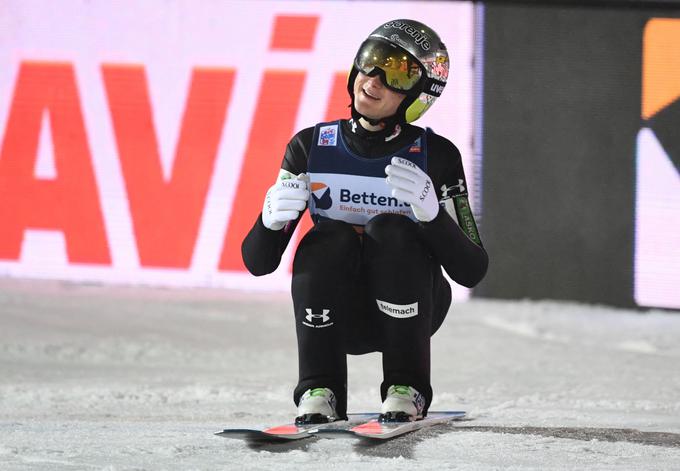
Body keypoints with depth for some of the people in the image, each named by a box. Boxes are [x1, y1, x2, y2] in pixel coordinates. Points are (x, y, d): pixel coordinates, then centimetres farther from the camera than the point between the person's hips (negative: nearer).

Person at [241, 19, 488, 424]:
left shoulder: (436, 157, -9)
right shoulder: (311, 148, -5)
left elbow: (472, 271, -13)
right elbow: (257, 262, -5)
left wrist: (432, 213, -32)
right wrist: (271, 221, -29)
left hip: (408, 309, -1)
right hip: (335, 314, 1)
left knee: (391, 232, -27)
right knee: (330, 239, -27)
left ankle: (407, 392, -21)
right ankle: (320, 393, -21)